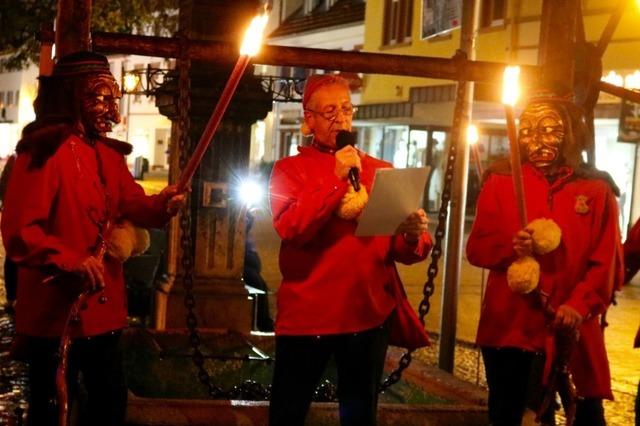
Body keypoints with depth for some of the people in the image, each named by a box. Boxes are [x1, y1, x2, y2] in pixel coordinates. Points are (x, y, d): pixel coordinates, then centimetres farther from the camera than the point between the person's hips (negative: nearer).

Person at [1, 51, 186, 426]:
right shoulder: (45, 152, -15)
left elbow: (131, 204, 6)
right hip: (56, 311, -8)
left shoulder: (109, 154, 11)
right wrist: (71, 262, -31)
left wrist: (162, 204, -16)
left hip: (103, 309, 8)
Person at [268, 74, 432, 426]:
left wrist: (412, 236, -17)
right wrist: (338, 179, -17)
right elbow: (291, 229, -16)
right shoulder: (290, 169, 2)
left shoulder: (382, 171, 10)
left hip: (368, 316, 3)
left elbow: (404, 251, 6)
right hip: (306, 316, -2)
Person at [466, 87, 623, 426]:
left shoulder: (596, 189, 2)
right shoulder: (500, 182, 3)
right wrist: (511, 247, -18)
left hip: (572, 331, 0)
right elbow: (476, 249, 2)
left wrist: (580, 306, -16)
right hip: (509, 327, 1)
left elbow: (606, 263, -1)